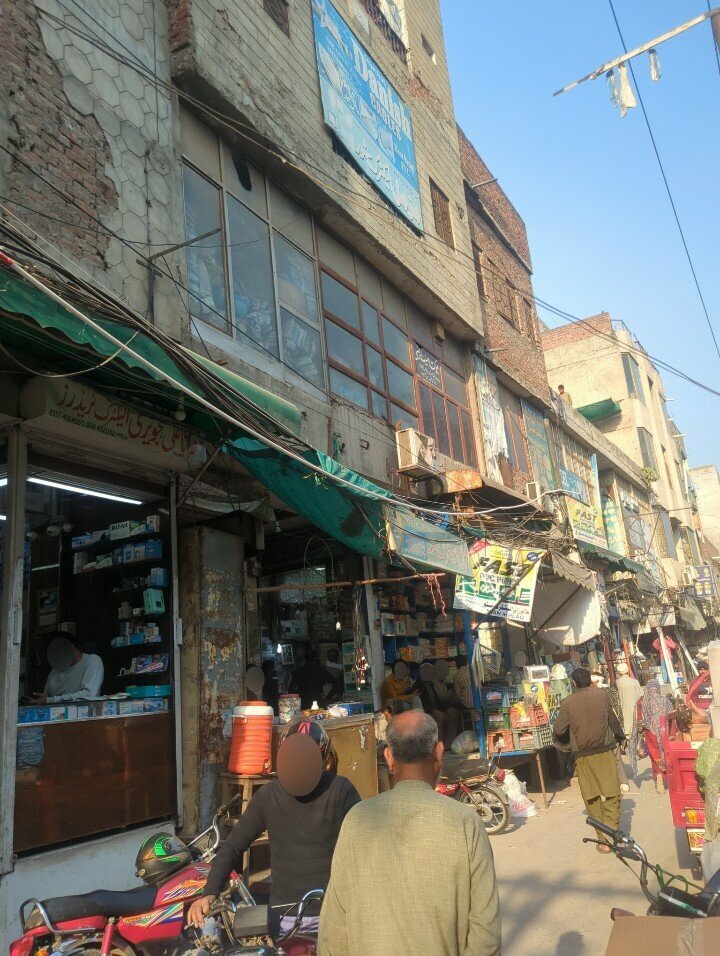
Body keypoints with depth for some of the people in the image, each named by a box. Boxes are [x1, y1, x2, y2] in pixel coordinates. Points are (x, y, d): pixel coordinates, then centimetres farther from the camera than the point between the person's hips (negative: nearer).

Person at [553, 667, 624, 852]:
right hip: (605, 751, 1)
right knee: (612, 795, 9)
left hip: (583, 755, 0)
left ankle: (604, 840, 11)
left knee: (592, 798, 10)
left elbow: (558, 730, -5)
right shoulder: (601, 694, -2)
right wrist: (620, 735, 27)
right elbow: (612, 719, 9)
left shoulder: (567, 703, -6)